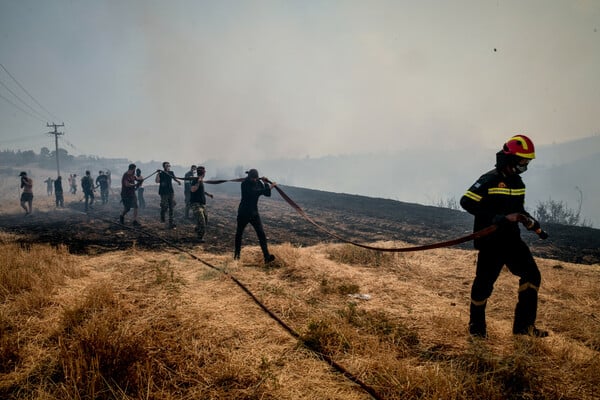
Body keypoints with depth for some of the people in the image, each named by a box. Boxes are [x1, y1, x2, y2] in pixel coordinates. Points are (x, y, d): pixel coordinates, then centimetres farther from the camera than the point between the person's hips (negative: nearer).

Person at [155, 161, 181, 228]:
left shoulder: (171, 173, 8)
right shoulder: (161, 173, -6)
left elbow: (174, 178, 24)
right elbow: (157, 181, -18)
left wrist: (178, 181, 4)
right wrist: (158, 173, -27)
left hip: (171, 192, 4)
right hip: (164, 193, -4)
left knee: (171, 207, 2)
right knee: (164, 207, -6)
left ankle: (171, 222, 6)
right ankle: (162, 217, 26)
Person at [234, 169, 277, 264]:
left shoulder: (258, 183, 1)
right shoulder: (245, 184, -15)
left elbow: (267, 193, 3)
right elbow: (255, 192, -30)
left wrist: (268, 186, -13)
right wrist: (268, 188, -28)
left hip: (254, 212, 3)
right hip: (243, 212, -3)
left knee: (261, 233, -10)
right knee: (239, 233, 11)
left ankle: (267, 256, -15)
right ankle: (237, 253, 32)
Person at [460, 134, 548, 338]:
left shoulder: (517, 182, 11)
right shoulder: (489, 180, -14)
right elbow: (466, 202, -23)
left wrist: (529, 220, 1)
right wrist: (501, 218, -26)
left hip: (511, 239, 8)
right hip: (490, 241, -8)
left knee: (532, 275, 3)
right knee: (484, 282, 0)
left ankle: (524, 324, 15)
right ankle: (476, 326, 20)